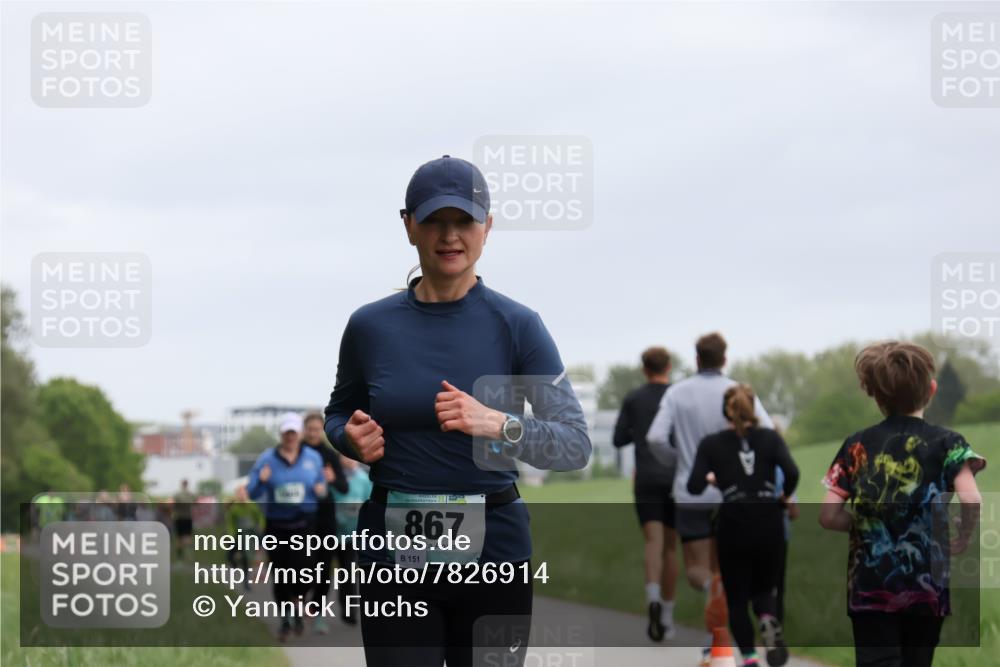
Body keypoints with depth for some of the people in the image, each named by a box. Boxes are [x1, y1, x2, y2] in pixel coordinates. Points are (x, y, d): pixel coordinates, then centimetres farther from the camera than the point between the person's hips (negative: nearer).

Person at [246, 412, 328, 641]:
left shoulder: (313, 458, 3)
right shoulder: (267, 458, -1)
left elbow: (321, 485, 15)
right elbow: (252, 493, -2)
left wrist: (321, 489, -8)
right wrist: (262, 481, -23)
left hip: (303, 524, 0)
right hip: (276, 525, 0)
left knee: (301, 571, -16)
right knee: (281, 575, 5)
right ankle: (285, 620, 23)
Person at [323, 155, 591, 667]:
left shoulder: (517, 326, -2)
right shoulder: (370, 326, 3)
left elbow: (577, 445, -6)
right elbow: (338, 414, 20)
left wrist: (499, 424, -23)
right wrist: (352, 438, -3)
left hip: (492, 551, 0)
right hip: (395, 555, 1)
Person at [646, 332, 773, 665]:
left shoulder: (677, 393, -2)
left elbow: (655, 438, -12)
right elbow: (768, 433, -17)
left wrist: (676, 459, 10)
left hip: (691, 495, -1)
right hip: (730, 494, 1)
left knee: (697, 572, 3)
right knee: (720, 566, 17)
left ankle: (713, 587, -34)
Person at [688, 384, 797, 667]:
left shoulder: (711, 444, 1)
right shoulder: (770, 437, 3)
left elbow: (694, 487, -8)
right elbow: (791, 473, -12)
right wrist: (783, 495, 7)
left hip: (733, 525, -1)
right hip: (768, 523, 1)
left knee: (737, 597, 12)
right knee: (765, 588, 19)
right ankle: (769, 620, -15)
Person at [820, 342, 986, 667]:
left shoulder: (857, 445, 2)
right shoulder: (946, 443, -3)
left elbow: (828, 516, -3)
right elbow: (972, 503, -19)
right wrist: (960, 542, -1)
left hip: (870, 584, 0)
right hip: (926, 584, 0)